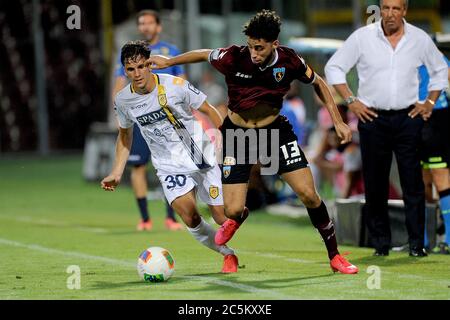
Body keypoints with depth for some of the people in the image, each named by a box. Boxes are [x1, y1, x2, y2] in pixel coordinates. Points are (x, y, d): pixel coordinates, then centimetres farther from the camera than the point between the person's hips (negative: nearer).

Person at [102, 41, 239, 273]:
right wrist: (116, 173, 9)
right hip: (169, 165, 2)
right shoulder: (123, 100, -4)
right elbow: (125, 134, 15)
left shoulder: (175, 86, -15)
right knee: (187, 214, -22)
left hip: (202, 158, -1)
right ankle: (228, 254, -1)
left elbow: (209, 112, -3)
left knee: (223, 217, -3)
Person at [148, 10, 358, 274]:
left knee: (308, 194, -11)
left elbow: (318, 83, 2)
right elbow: (204, 55, 0)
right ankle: (238, 217, 34)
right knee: (233, 210, -8)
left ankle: (335, 256, 8)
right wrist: (169, 62, 11)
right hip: (237, 133, -1)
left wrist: (338, 122, 0)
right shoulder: (234, 58, -23)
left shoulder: (289, 61, -18)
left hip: (275, 129, 1)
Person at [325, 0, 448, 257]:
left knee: (413, 183, -3)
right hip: (373, 118, -1)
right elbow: (334, 67, 6)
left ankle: (417, 243, 1)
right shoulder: (362, 37, -1)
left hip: (408, 118, 1)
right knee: (375, 184, 1)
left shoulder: (420, 39, 4)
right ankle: (381, 243, 10)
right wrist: (351, 101, -1)